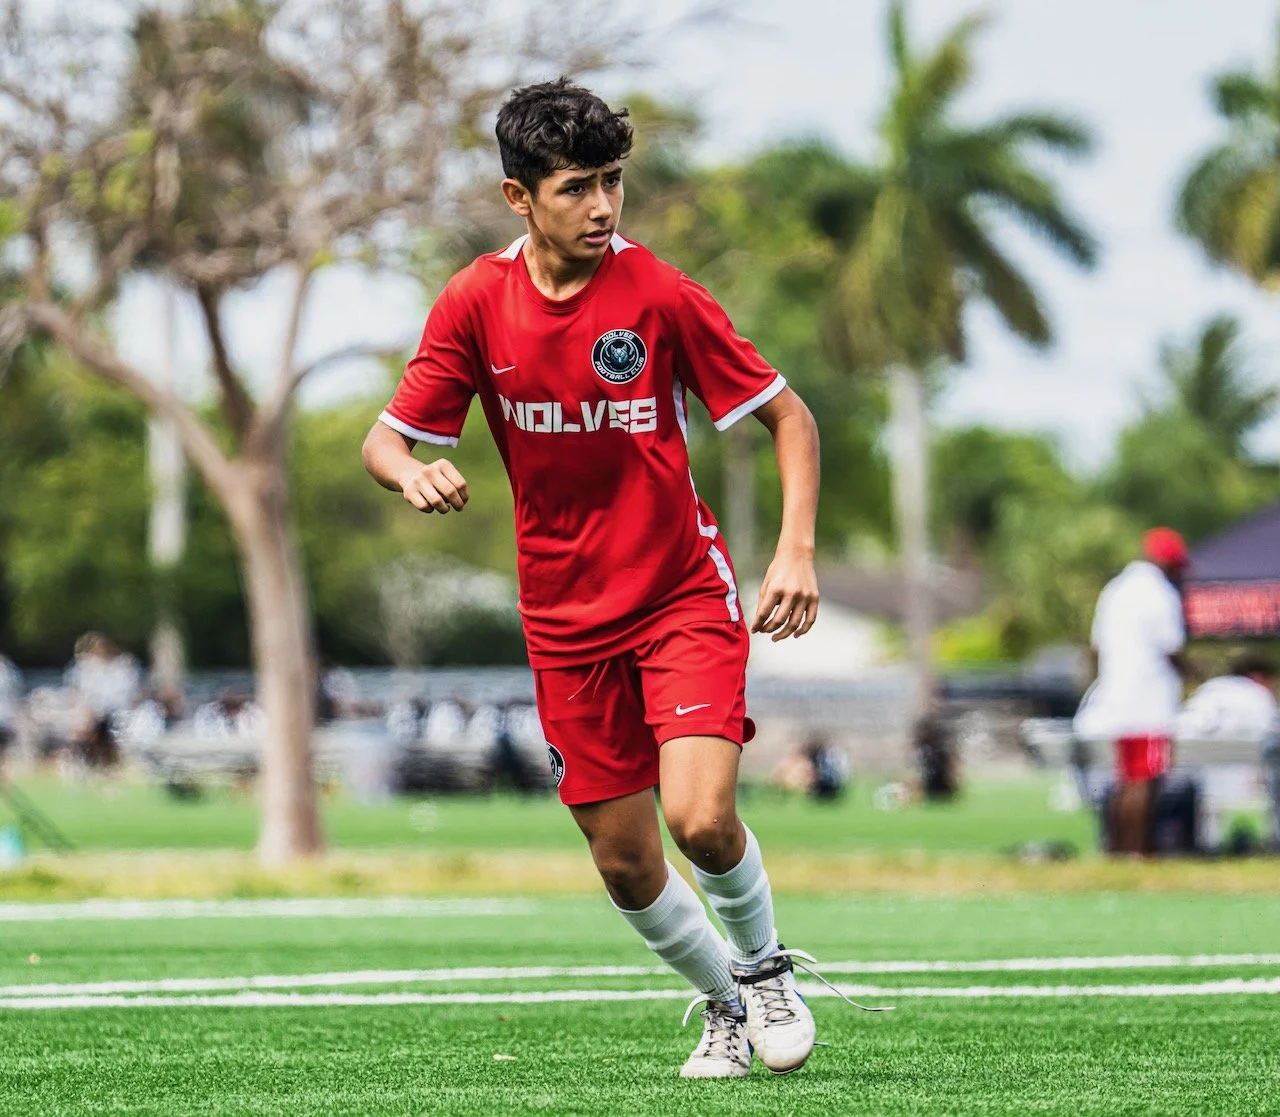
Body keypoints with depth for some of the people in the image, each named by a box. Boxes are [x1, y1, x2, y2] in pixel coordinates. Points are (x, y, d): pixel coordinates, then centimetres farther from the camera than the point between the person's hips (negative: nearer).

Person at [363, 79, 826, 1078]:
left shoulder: (658, 294, -12)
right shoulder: (476, 305, -6)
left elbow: (787, 416, -5)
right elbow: (386, 439, 0)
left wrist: (797, 549, -18)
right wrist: (413, 472, -25)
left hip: (683, 593, -3)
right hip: (566, 617, 3)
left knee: (701, 817, -21)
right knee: (626, 864, 5)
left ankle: (764, 966, 10)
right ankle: (723, 1003, 32)